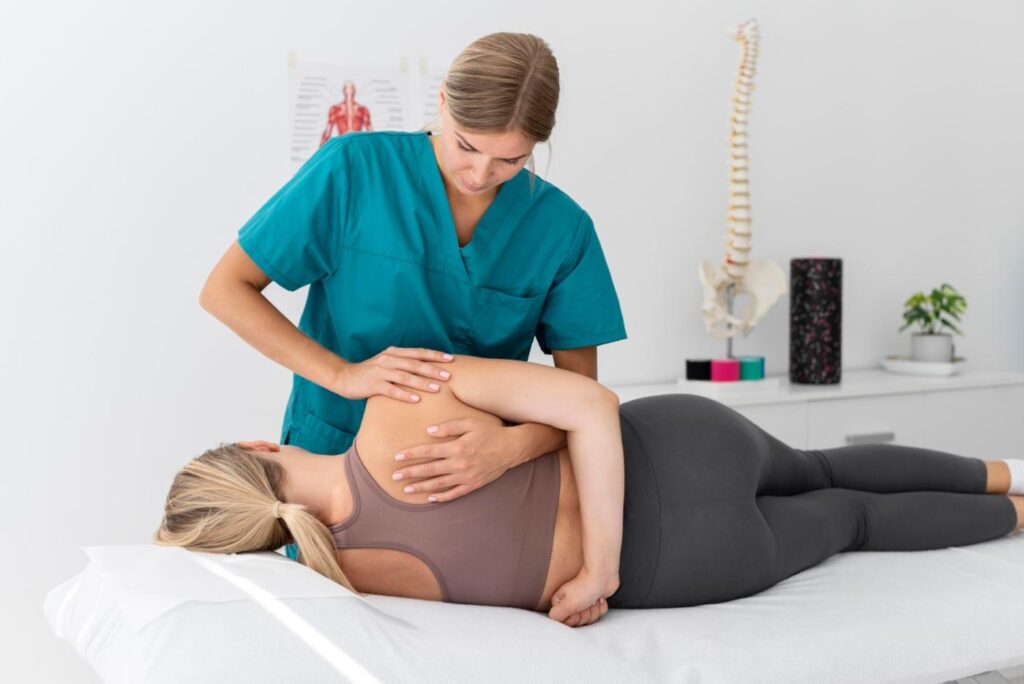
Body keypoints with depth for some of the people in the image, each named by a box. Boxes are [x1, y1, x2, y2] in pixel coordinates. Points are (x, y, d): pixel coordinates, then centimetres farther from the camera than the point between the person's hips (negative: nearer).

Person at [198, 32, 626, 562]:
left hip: (470, 482, 2)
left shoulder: (562, 228, -8)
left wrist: (513, 445, -31)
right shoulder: (355, 169, -14)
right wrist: (343, 374, -24)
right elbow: (224, 289, -11)